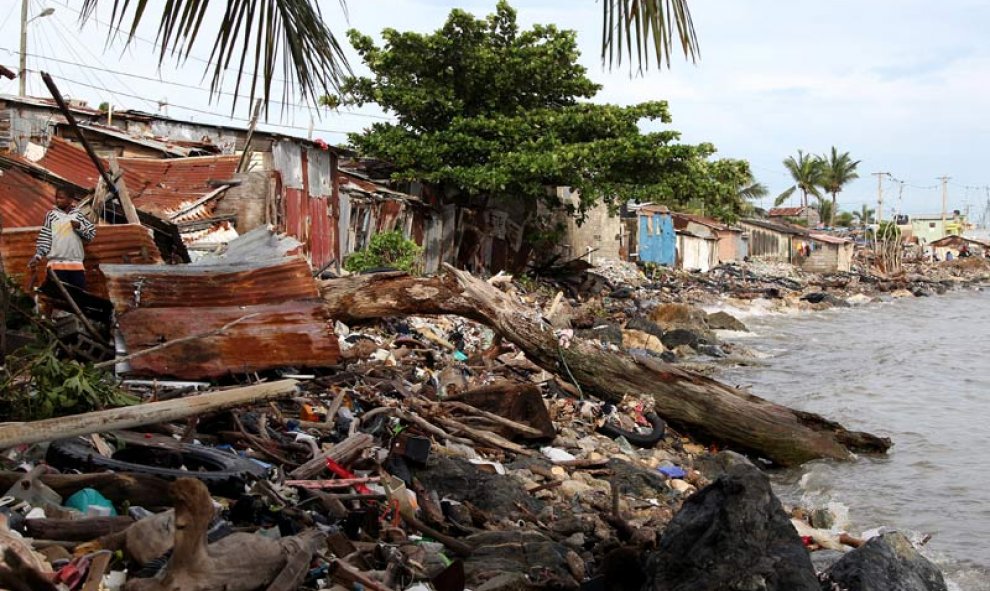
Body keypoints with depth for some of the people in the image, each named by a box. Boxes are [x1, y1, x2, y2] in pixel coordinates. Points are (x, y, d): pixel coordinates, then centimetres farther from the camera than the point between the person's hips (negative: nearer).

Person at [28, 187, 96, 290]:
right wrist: (37, 256, -9)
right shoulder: (51, 215, 4)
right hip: (57, 264, -2)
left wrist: (79, 226, -8)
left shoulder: (78, 215, 8)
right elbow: (44, 238, 1)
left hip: (77, 264, 2)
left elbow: (91, 233, 8)